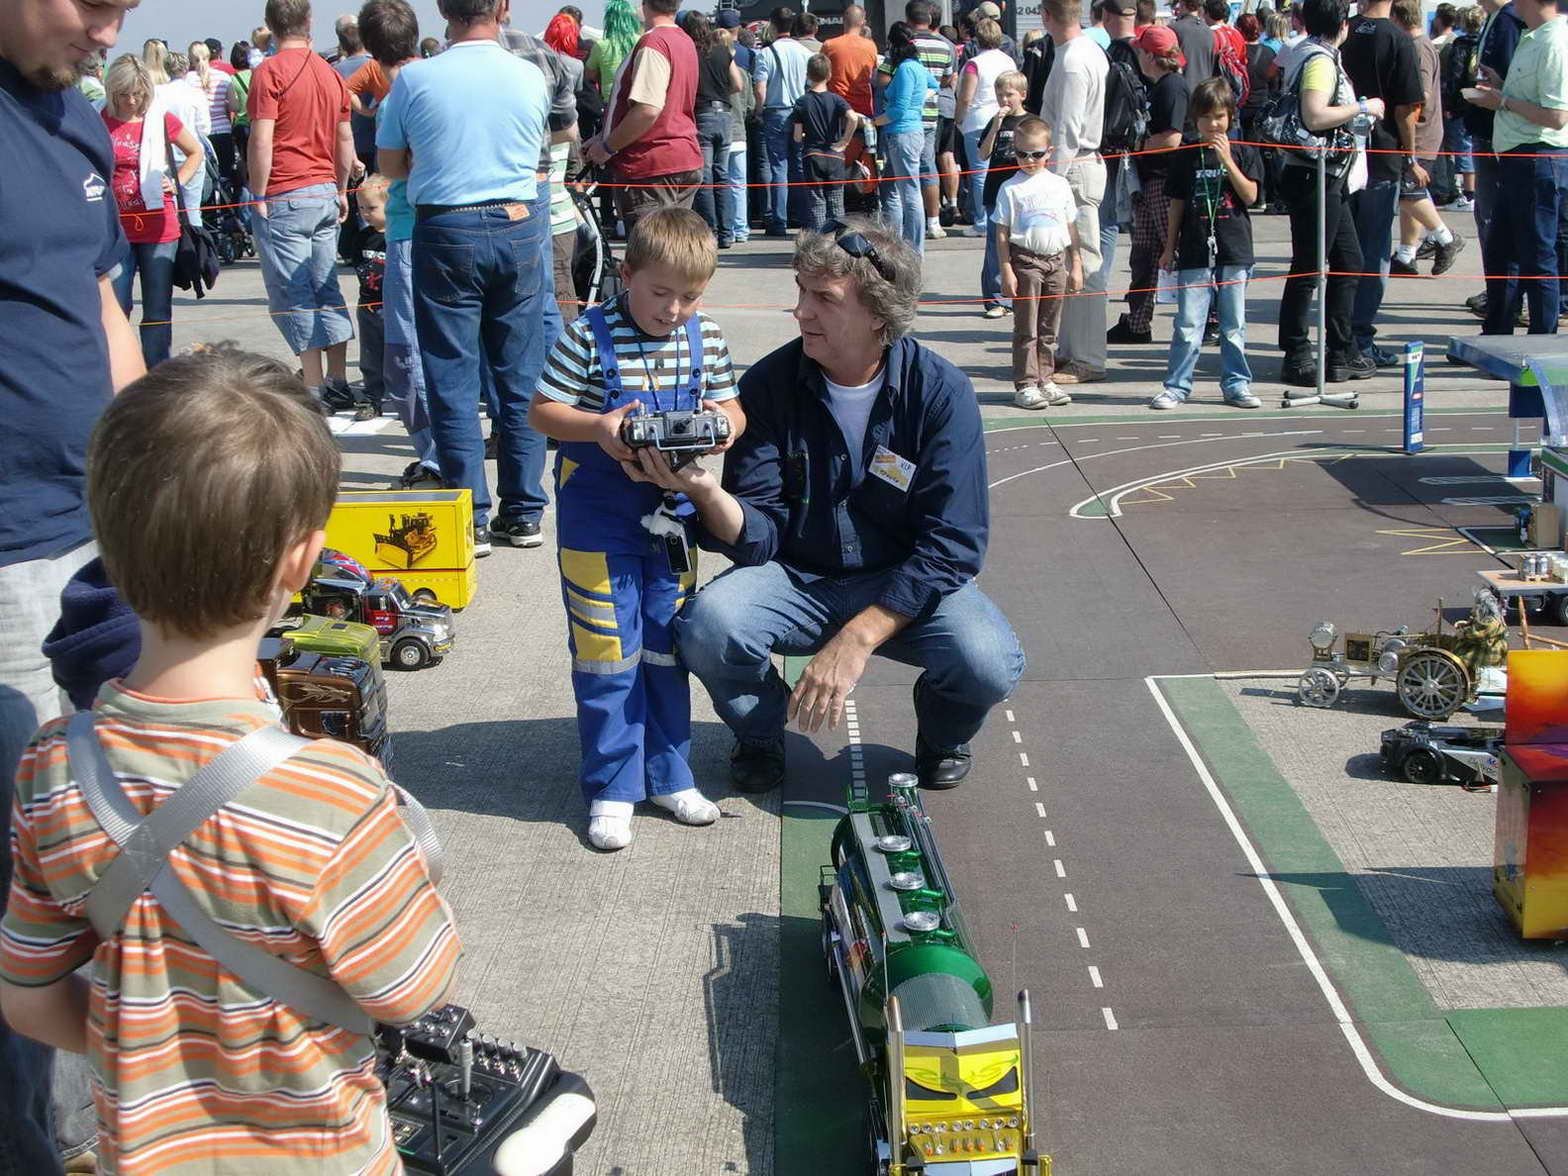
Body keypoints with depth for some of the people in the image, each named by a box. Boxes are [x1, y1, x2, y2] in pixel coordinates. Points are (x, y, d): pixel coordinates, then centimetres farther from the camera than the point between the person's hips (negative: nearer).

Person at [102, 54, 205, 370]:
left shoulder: (161, 120, 2)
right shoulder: (99, 121, 1)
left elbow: (195, 152, 19)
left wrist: (177, 182, 3)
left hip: (158, 228, 0)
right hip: (115, 229, 0)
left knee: (158, 311, 5)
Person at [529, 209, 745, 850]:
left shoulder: (706, 337, 1)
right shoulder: (588, 336, -11)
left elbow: (730, 407, 9)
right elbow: (542, 411, -8)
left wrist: (726, 420, -15)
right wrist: (597, 428, -26)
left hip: (673, 510, 4)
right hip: (598, 515, -4)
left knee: (668, 646, 12)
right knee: (607, 652, 0)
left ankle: (667, 774, 25)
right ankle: (612, 786, 10)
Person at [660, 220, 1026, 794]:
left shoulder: (941, 392, -15)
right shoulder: (769, 384, -10)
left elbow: (952, 546, -18)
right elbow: (760, 535, -12)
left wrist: (857, 639, -27)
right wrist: (705, 492, -35)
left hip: (905, 585, -1)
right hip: (795, 577, 1)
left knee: (990, 663, -30)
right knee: (706, 628, -29)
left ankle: (943, 731, 9)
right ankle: (760, 735, 5)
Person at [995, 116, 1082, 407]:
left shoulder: (1059, 184, 9)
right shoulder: (1011, 189, -2)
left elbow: (1071, 227, 13)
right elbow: (1002, 232, -3)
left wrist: (1076, 266, 10)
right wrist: (1006, 270, -10)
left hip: (1056, 260, 4)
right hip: (1025, 260, -4)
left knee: (1049, 328, 10)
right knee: (1026, 329, -1)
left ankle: (1045, 380, 19)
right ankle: (1025, 385, 3)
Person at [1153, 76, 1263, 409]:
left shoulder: (1243, 152, 5)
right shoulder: (1185, 157, 6)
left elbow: (1250, 195, -6)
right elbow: (1177, 205, 10)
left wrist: (1227, 160, -13)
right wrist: (1170, 247, 8)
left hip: (1234, 252, 0)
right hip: (1194, 253, 0)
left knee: (1234, 325, 7)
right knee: (1188, 324, -3)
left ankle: (1236, 385, 15)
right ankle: (1176, 386, 3)